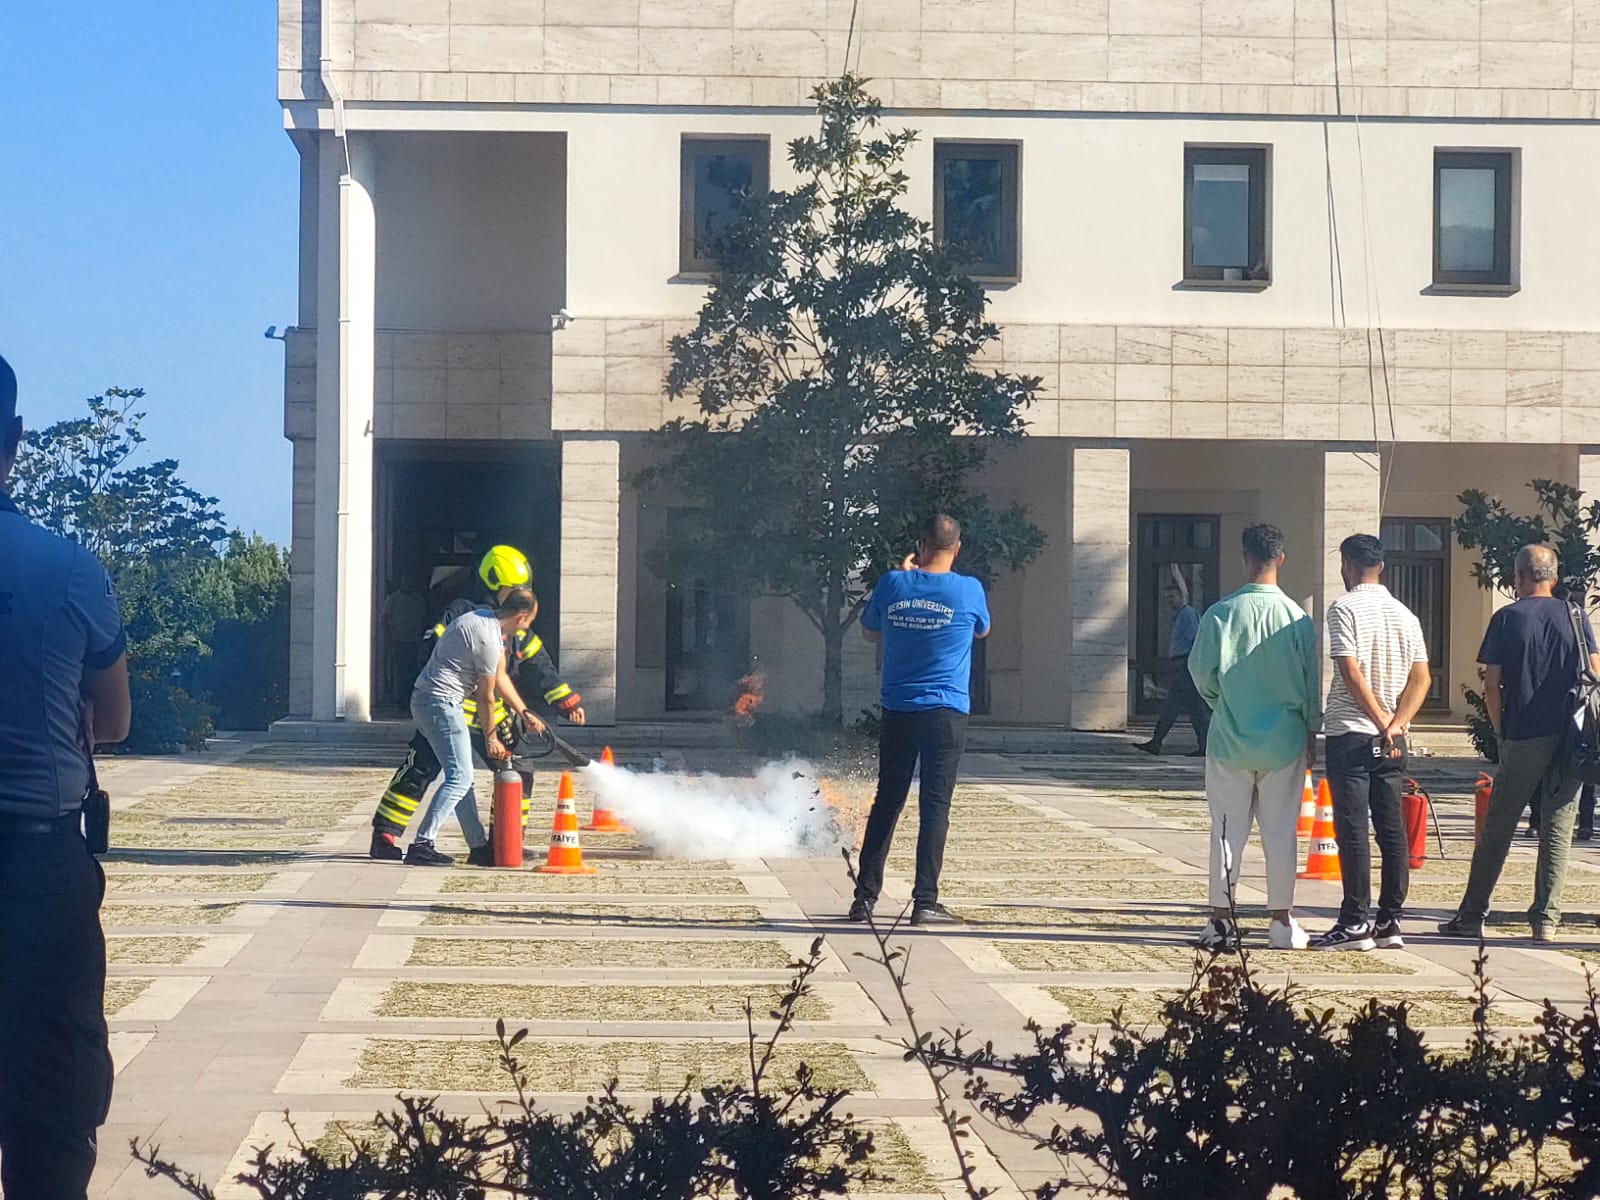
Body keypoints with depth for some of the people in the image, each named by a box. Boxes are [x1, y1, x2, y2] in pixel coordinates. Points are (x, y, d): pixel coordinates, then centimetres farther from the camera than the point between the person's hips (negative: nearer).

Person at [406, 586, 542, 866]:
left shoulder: (484, 618, 13)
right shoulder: (488, 639, -19)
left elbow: (500, 677, 22)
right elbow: (486, 697, -8)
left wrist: (524, 713, 25)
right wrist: (490, 738, 4)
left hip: (424, 697, 11)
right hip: (441, 703, -11)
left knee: (462, 775, 15)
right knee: (460, 777, -13)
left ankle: (479, 845, 20)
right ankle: (421, 845, -19)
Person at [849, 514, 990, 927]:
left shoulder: (893, 584, -2)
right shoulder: (968, 590, -6)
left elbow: (870, 631, 16)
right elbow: (982, 630, 16)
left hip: (897, 712, 3)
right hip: (946, 714, -2)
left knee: (886, 803, 11)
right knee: (935, 806, 0)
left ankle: (865, 896, 12)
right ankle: (925, 901, -3)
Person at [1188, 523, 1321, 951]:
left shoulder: (1220, 614, -9)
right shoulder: (1298, 619, -5)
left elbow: (1201, 670, -4)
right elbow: (1312, 683, 1)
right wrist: (1311, 732, 14)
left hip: (1230, 739, -1)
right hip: (1285, 740, 1)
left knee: (1227, 830, 6)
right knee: (1281, 832, 7)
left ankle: (1221, 920, 6)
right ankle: (1282, 922, 10)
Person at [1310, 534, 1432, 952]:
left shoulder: (1344, 609, -8)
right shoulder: (1404, 614, 11)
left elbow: (1352, 673, -16)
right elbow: (1422, 678, 4)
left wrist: (1383, 723, -11)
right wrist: (1395, 725, -5)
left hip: (1349, 733, -6)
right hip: (1391, 742, 6)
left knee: (1352, 829, -4)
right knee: (1392, 829, 7)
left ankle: (1356, 922, -5)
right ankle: (1389, 921, 10)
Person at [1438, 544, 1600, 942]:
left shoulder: (1506, 619, 0)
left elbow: (1491, 687, -2)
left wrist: (1502, 732, 8)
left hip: (1522, 741, -1)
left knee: (1497, 829, 6)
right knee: (1557, 830, 5)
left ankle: (1471, 917, 9)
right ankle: (1546, 920, 1)